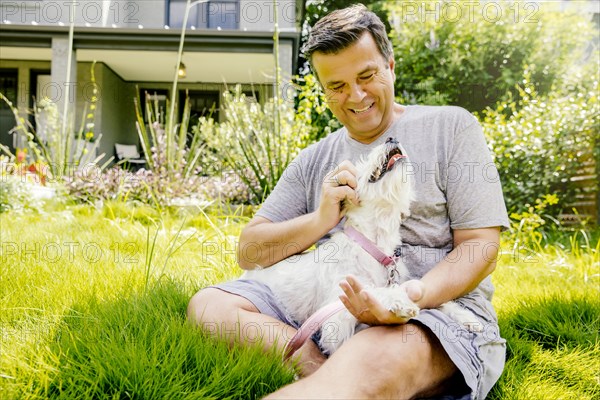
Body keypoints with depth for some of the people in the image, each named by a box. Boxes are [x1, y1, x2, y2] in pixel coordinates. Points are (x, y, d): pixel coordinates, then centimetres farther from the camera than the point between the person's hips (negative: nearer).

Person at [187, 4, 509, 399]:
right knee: (209, 305, -15)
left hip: (439, 307, -4)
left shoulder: (451, 126, 4)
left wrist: (416, 295, -24)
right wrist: (321, 219, -10)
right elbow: (249, 253, 9)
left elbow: (480, 247, -3)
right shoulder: (314, 161, 14)